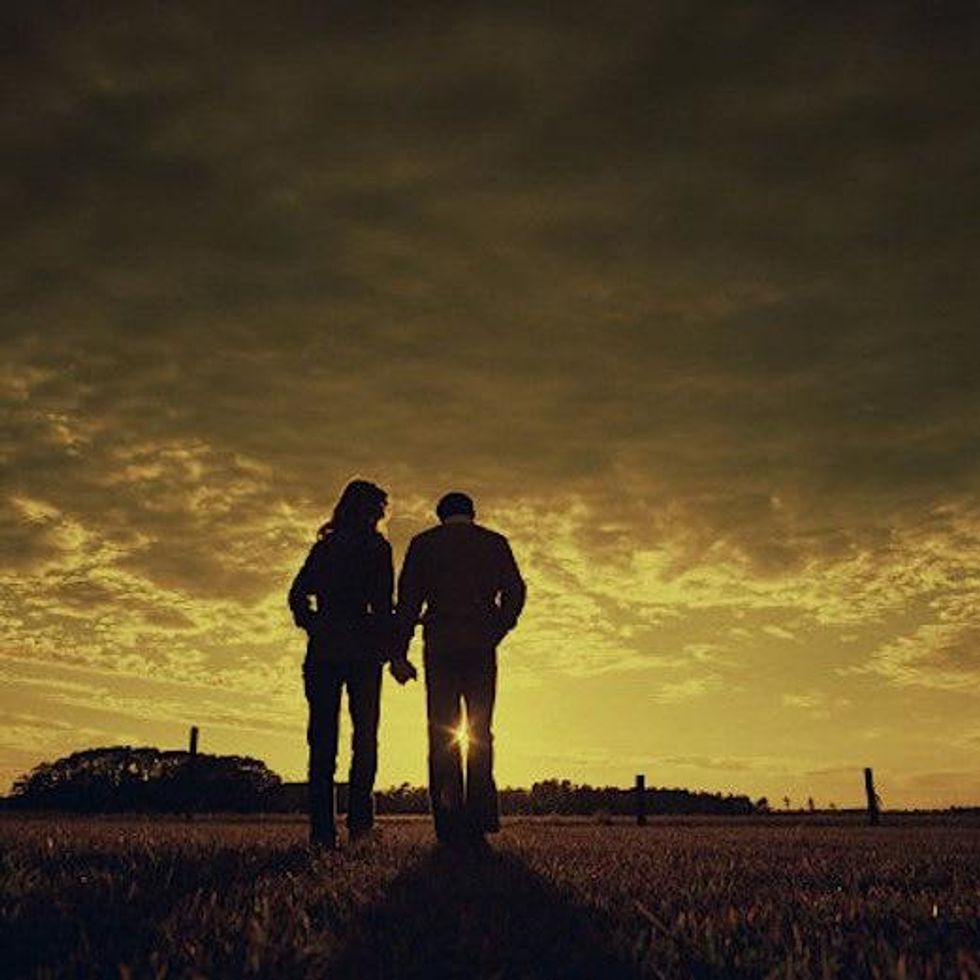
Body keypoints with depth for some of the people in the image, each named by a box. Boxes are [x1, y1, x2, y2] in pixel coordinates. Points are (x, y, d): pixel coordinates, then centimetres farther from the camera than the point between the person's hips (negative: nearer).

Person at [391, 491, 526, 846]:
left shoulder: (423, 543, 9)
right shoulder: (494, 542, 11)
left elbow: (408, 599, 3)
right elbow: (515, 591, 3)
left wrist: (399, 653, 2)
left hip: (440, 646, 0)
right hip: (481, 647, 1)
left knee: (442, 734, 2)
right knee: (480, 733, 6)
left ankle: (450, 827, -2)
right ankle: (478, 822, 0)